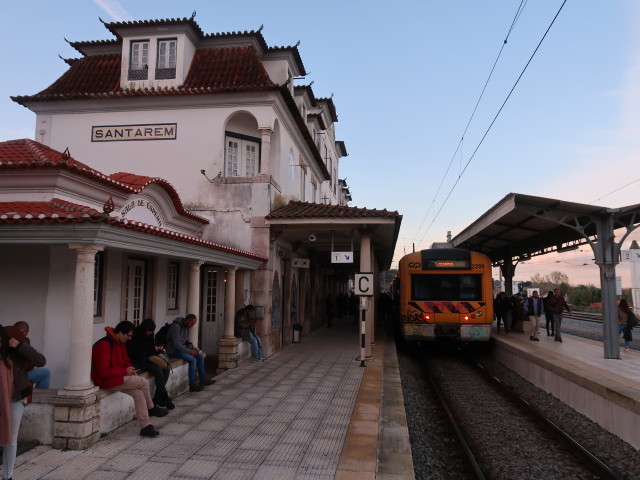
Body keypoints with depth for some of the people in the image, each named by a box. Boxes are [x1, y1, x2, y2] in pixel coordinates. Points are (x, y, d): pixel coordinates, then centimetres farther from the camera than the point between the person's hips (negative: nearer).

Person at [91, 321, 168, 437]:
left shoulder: (121, 343, 7)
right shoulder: (104, 345, -22)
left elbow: (126, 360, 20)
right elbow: (104, 372, -26)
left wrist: (131, 369, -2)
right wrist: (125, 371, -20)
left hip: (119, 377, 9)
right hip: (106, 380, -9)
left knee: (139, 393, -12)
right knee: (143, 382, -15)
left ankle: (145, 426, -7)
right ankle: (151, 409, 8)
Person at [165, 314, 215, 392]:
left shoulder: (186, 327, 9)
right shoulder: (176, 326, -21)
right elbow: (176, 343, -26)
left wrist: (194, 348, 2)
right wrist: (189, 351, -24)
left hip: (182, 348, 9)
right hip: (173, 350, -9)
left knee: (200, 356, -1)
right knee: (192, 360, -25)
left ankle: (203, 379, 6)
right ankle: (193, 385, -18)